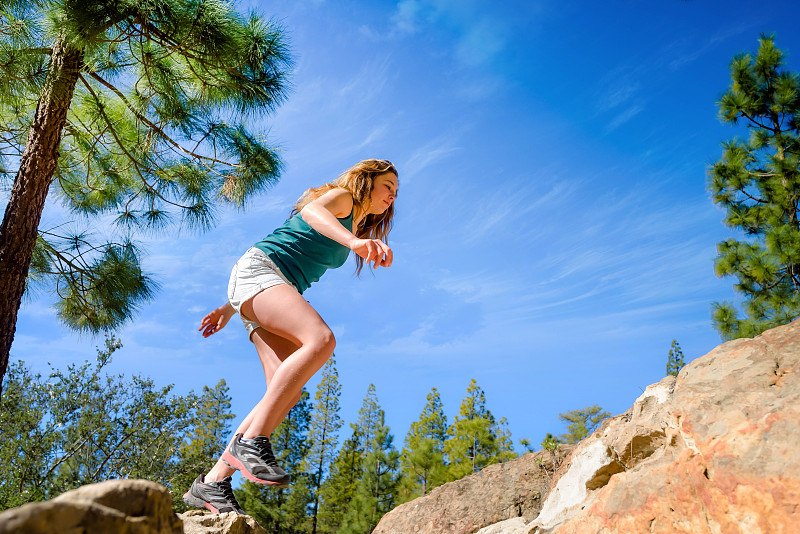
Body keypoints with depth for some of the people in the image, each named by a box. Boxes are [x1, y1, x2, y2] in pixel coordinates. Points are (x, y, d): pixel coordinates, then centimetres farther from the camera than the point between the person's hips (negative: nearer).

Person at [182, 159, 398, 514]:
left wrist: (230, 308, 24)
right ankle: (251, 441, -33)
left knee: (287, 393, -13)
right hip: (258, 267, -8)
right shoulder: (342, 196, 7)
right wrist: (354, 241, -40)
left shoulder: (350, 225, 29)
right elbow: (311, 210, -21)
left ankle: (213, 482, -13)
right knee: (321, 340, -32)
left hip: (281, 291, 8)